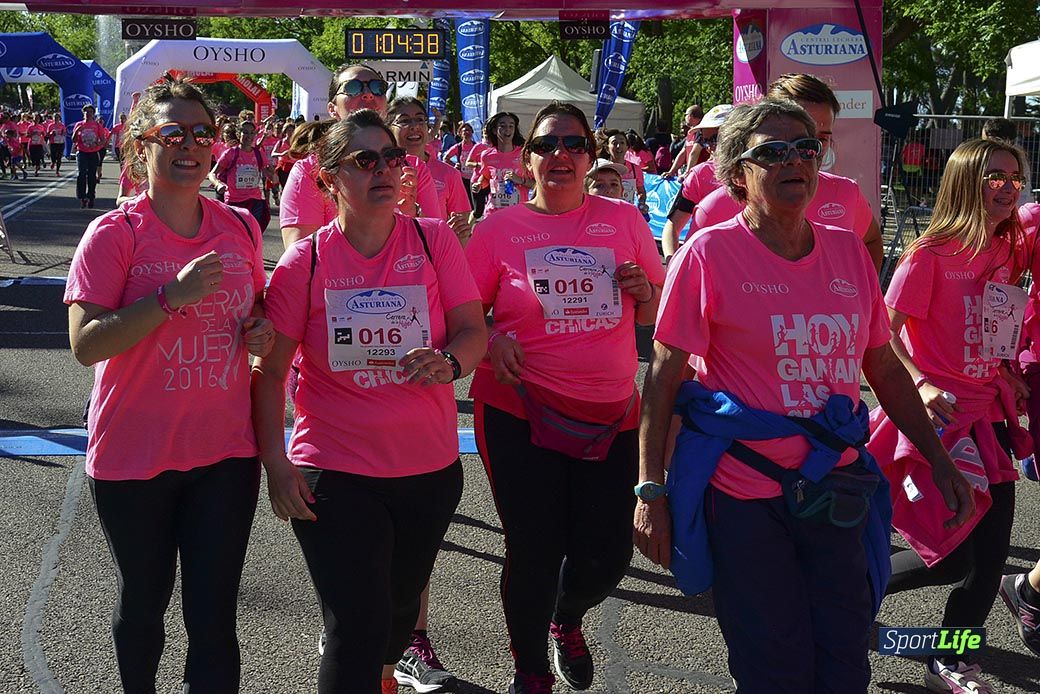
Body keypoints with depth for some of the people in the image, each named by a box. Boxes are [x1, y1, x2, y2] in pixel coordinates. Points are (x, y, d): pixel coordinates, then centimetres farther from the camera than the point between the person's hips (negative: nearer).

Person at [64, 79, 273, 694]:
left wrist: (262, 330, -3)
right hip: (135, 456, -2)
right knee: (143, 603, 16)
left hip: (226, 455, 2)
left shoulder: (240, 228, 4)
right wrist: (171, 297, -26)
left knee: (214, 618, 1)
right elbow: (86, 343, -16)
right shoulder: (113, 233, -9)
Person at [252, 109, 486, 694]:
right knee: (357, 629, -7)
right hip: (336, 474, -3)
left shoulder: (435, 240, -3)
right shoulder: (305, 262, -8)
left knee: (401, 607, 22)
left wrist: (450, 360, -26)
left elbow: (474, 330, -3)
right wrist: (276, 465, -10)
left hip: (431, 470, 3)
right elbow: (269, 370, -4)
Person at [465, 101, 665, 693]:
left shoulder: (624, 219, 5)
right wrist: (490, 342, -15)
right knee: (534, 551, 2)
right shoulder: (500, 228, 0)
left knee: (606, 555, 4)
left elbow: (655, 318, 14)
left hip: (612, 415, 2)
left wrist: (645, 291, -8)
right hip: (519, 412, -2)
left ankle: (567, 622, 40)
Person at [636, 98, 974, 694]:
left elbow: (884, 366, 14)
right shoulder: (710, 253, -9)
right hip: (744, 496, -4)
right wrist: (651, 492, -11)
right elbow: (665, 378, -8)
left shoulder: (848, 252, 6)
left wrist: (940, 461, 11)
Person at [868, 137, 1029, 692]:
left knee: (990, 555, 5)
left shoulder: (1003, 253, 8)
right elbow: (882, 334, -16)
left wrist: (1008, 379, 9)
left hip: (987, 416, 7)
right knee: (954, 557, -6)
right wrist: (920, 384, -29)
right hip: (937, 416, -7)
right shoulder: (931, 254, -14)